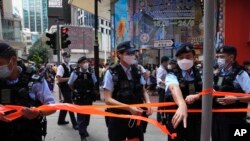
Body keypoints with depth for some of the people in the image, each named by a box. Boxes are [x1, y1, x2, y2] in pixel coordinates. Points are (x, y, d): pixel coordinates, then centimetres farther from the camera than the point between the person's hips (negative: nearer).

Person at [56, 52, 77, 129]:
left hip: (69, 87, 9)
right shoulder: (61, 67, -15)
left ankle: (61, 120, 33)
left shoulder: (70, 67, 10)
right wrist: (69, 78, -22)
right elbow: (59, 79, -23)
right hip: (64, 88, -9)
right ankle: (74, 124, 0)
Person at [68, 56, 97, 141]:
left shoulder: (91, 73, -4)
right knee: (81, 116, 0)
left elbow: (94, 83, 13)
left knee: (87, 114, 16)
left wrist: (90, 91, 9)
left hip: (89, 98, 3)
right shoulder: (75, 73, -11)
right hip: (79, 98, -3)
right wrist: (76, 92, 8)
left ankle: (84, 129, 39)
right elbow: (70, 84, 3)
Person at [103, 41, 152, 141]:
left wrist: (148, 102, -10)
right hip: (118, 119, -4)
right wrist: (129, 108, -25)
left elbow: (143, 91, 11)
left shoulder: (137, 72, 4)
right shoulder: (112, 73, -11)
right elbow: (108, 99, -15)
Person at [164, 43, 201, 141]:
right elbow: (174, 88, -31)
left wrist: (195, 97, -26)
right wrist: (182, 105, -53)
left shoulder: (200, 75, 4)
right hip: (177, 119, -4)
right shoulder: (172, 75, -10)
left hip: (197, 120, 4)